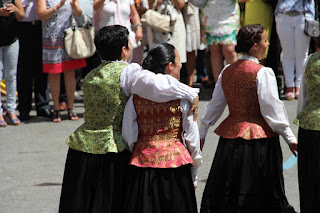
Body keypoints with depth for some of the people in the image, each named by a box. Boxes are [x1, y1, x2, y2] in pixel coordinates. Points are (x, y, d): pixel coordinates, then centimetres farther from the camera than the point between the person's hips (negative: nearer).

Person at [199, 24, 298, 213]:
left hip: (230, 136, 6)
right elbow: (272, 109, -14)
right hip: (259, 139, -6)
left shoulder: (227, 72, 6)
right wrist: (290, 138, -8)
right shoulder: (262, 73, -13)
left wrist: (201, 134, 20)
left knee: (223, 194, 12)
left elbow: (215, 106, 11)